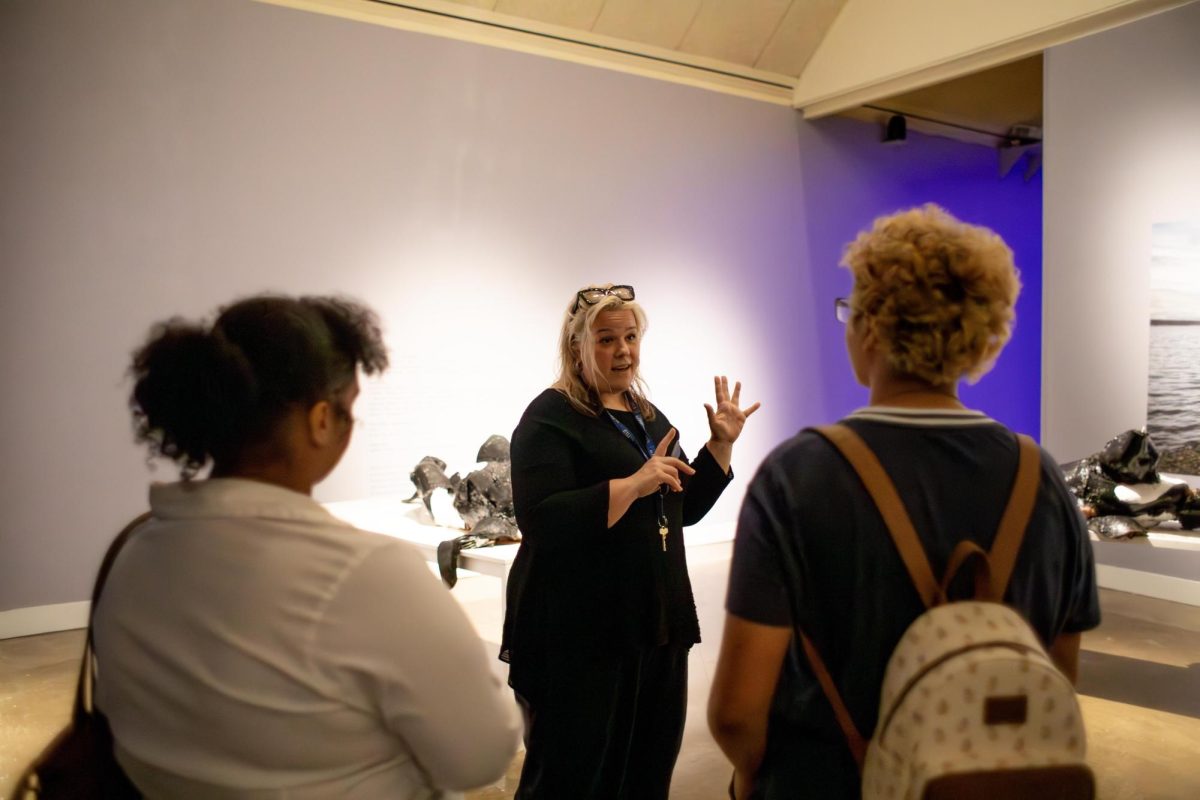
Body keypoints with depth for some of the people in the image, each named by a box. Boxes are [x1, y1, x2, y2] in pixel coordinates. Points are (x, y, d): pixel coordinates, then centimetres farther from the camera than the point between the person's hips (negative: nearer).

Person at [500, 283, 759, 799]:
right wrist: (633, 485, -27)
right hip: (578, 633, -7)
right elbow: (542, 523, -21)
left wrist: (722, 442, 7)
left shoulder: (647, 415, 13)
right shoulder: (550, 418, -9)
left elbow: (686, 508, 17)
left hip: (656, 621, 7)